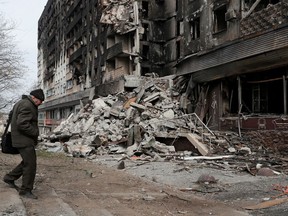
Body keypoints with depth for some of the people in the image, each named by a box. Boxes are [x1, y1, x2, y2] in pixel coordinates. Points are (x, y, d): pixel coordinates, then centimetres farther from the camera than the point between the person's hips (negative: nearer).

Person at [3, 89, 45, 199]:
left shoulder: (21, 103, 15)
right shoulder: (27, 106, -19)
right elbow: (22, 124, -27)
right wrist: (36, 132, -14)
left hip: (22, 139, 11)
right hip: (25, 140, -11)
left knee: (27, 162, 19)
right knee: (30, 164, -5)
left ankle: (9, 178, 28)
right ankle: (25, 190, 3)